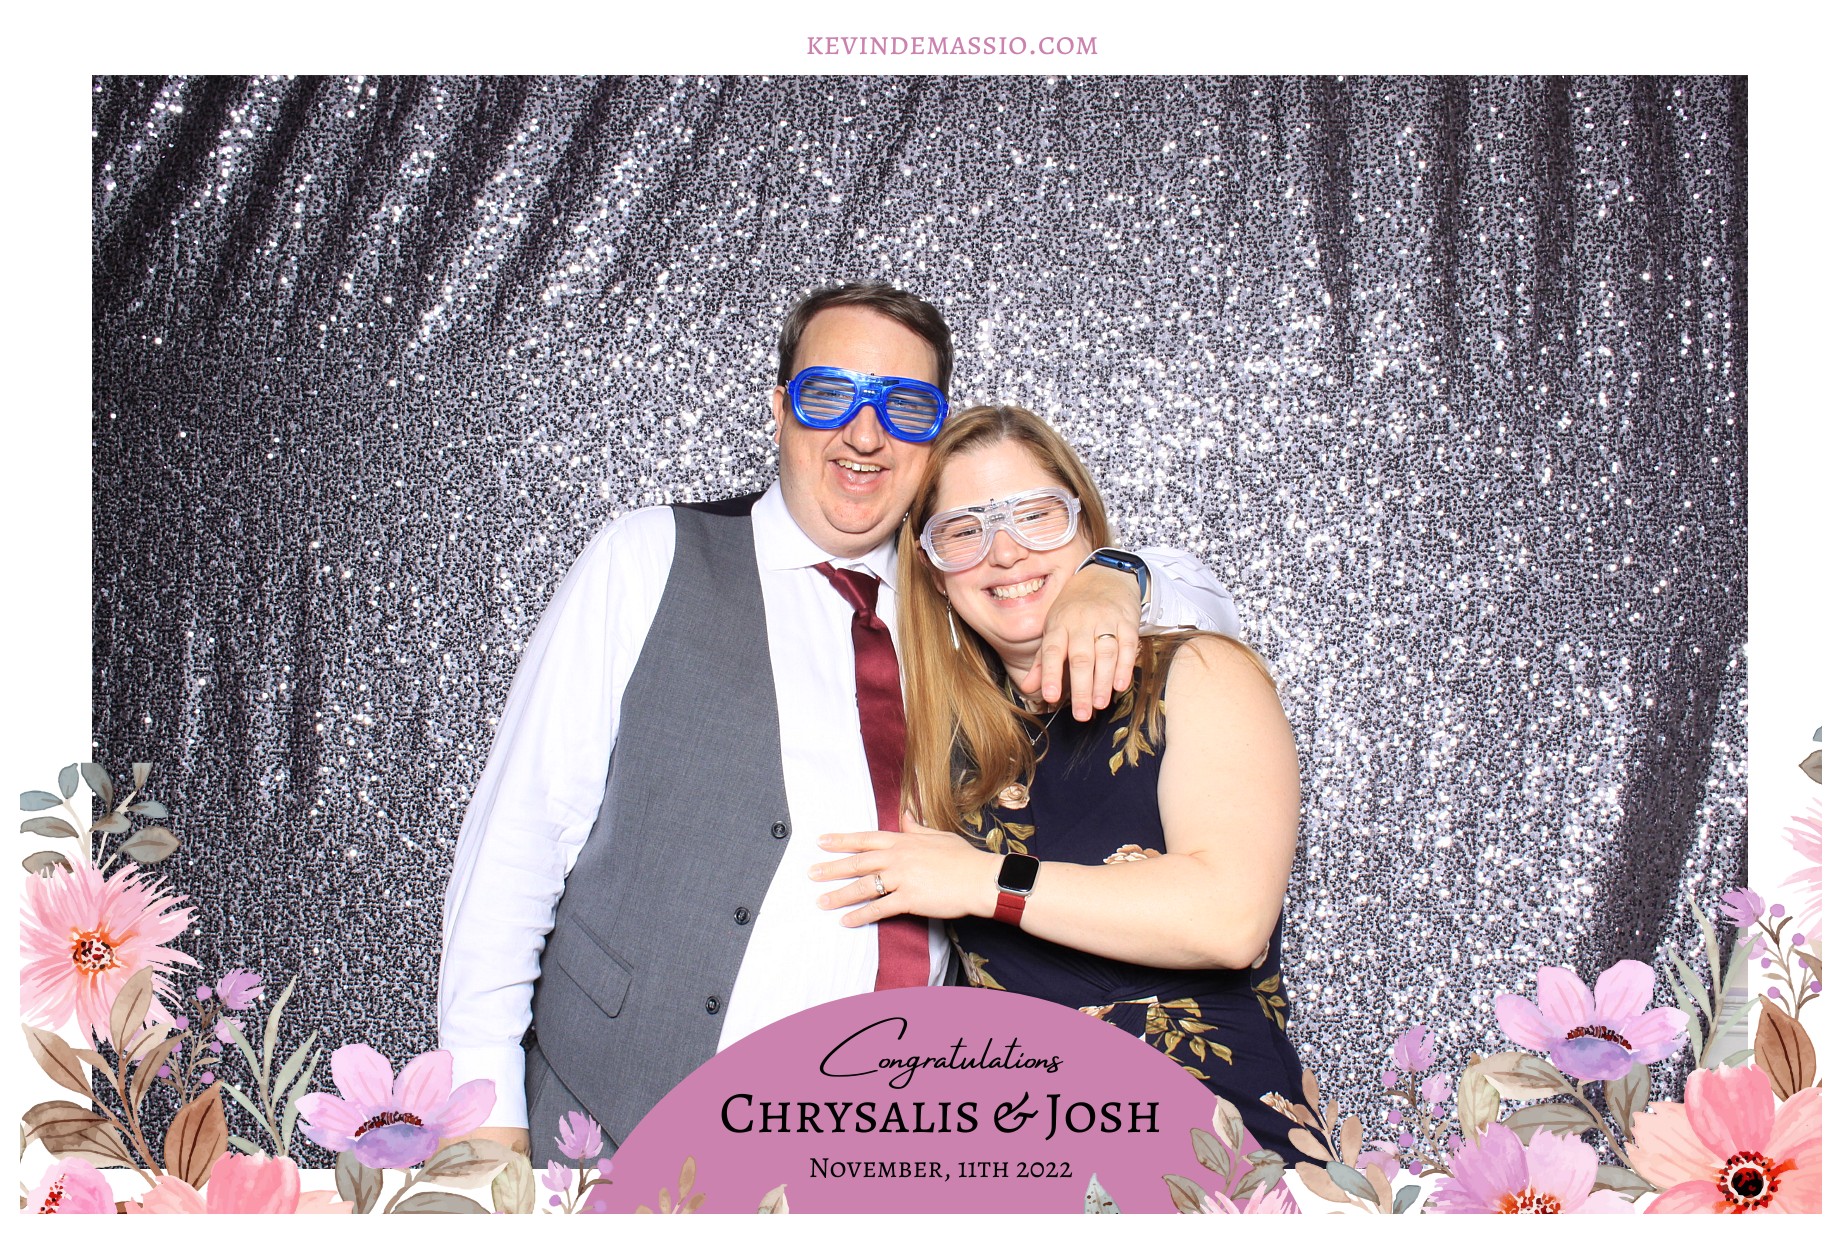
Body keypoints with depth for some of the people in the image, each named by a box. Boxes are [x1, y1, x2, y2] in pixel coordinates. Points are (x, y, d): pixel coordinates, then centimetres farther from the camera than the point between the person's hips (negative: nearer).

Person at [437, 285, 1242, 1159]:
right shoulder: (648, 561, 4)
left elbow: (1202, 608, 19)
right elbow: (519, 830, 1)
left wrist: (1113, 585, -5)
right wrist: (488, 1106, -6)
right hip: (621, 1128, -3)